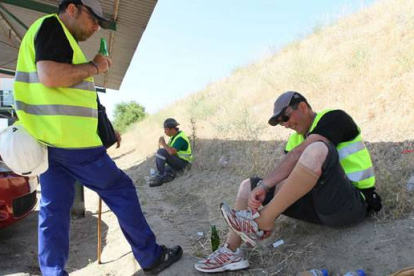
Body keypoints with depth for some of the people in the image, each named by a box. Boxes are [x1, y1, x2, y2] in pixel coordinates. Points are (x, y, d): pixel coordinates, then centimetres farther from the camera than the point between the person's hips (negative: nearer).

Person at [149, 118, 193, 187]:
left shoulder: (180, 138, -20)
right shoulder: (175, 135, 10)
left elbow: (171, 152, -33)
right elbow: (169, 150, 15)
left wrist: (163, 144, -19)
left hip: (182, 162, -10)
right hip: (177, 161, 10)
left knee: (160, 152, -27)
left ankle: (160, 176, -21)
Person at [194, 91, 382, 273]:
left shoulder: (335, 118, -7)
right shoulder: (296, 138, 14)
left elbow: (298, 155, -22)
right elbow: (284, 174, 2)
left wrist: (263, 185, -22)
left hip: (351, 203, -7)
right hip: (322, 205, 8)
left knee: (316, 150, -37)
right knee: (248, 187, 5)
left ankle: (261, 221, -27)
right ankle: (230, 252, -6)